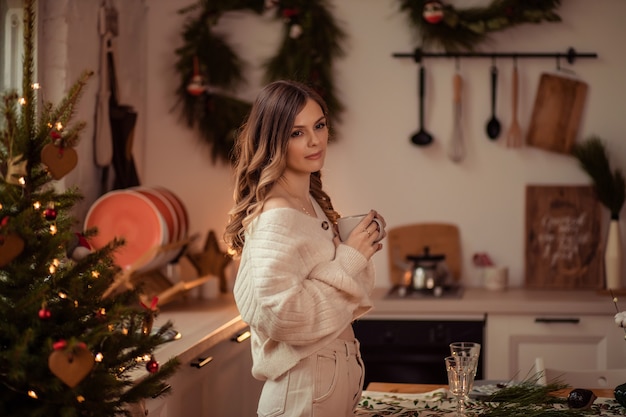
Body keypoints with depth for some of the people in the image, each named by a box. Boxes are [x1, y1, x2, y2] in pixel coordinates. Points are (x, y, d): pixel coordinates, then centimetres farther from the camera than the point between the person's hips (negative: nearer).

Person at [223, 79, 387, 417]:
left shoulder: (313, 204, 6)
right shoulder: (275, 218, -20)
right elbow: (281, 315, -29)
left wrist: (358, 254, 0)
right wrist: (350, 259, -21)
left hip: (337, 380, 8)